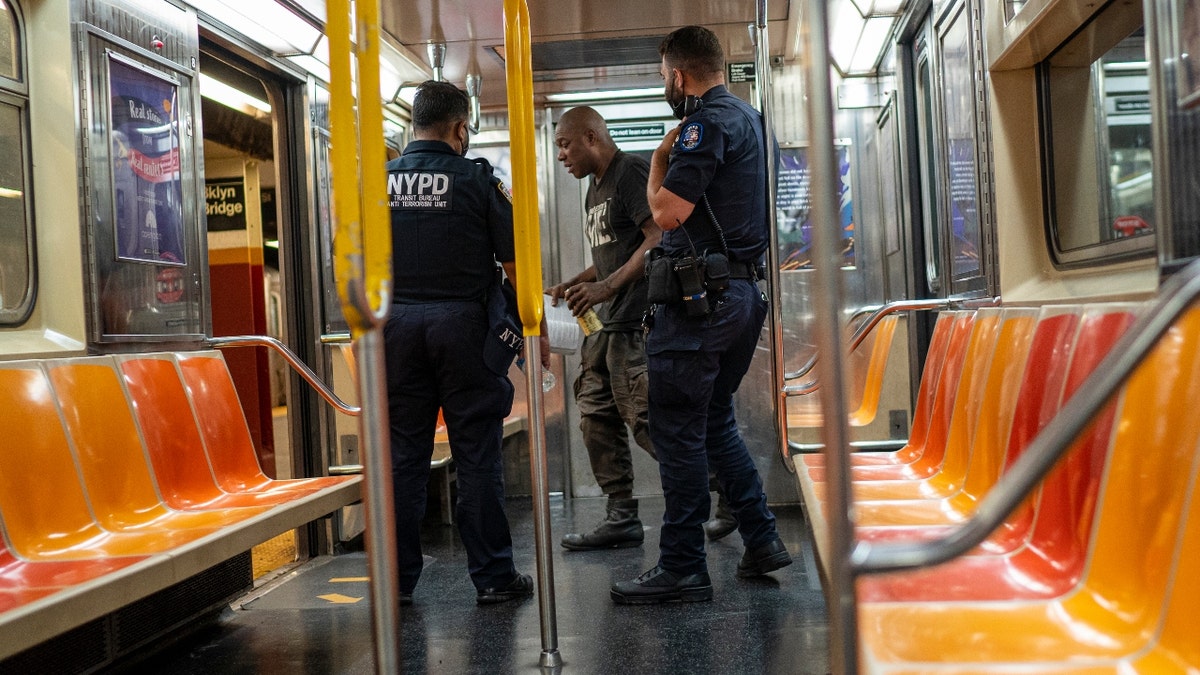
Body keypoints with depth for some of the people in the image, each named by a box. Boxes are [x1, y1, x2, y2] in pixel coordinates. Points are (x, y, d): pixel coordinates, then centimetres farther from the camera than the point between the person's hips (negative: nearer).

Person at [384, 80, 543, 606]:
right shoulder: (477, 179, -2)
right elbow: (515, 264, -3)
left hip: (397, 325, 3)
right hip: (461, 324, -3)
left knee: (404, 455, 8)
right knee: (476, 455, 3)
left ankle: (398, 578, 13)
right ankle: (493, 576, 8)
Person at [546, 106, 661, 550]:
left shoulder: (631, 172, -8)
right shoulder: (596, 187, 22)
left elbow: (659, 240, -18)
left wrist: (606, 287, -23)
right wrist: (574, 285, 13)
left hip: (636, 324, -10)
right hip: (608, 324, 10)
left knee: (646, 422, -11)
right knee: (597, 420, 8)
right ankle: (622, 519, 14)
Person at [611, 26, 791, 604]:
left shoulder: (709, 123, -12)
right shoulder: (748, 119, 19)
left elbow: (668, 212, -18)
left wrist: (660, 158, 0)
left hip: (700, 296, -10)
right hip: (742, 293, 10)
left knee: (677, 429, -5)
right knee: (715, 422, 19)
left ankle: (682, 568, -1)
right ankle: (761, 540, 18)